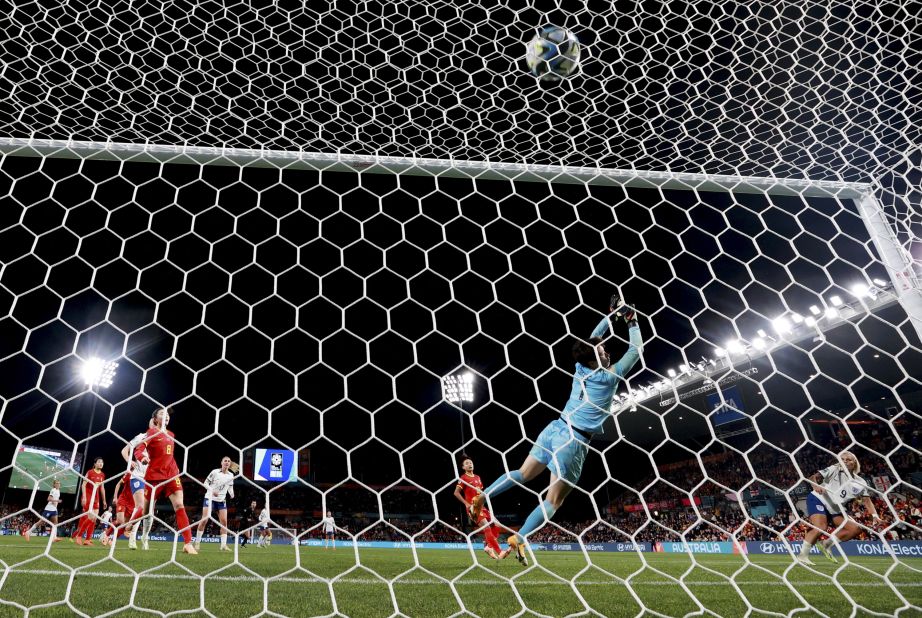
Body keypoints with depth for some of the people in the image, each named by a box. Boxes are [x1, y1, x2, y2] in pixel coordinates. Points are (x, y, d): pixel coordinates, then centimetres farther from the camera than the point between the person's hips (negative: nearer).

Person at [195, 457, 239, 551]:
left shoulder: (231, 475, 3)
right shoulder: (215, 472, -8)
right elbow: (206, 483, -4)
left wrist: (231, 493, -6)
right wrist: (212, 490, -21)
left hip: (222, 501, 4)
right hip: (210, 498, -4)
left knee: (224, 521, -6)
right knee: (204, 519, -11)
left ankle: (223, 545, -4)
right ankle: (197, 542, 5)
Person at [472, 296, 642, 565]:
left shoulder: (581, 368, 3)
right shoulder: (609, 377, -13)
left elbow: (592, 340, 20)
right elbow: (636, 349, -3)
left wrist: (612, 314, 22)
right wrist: (632, 321, 7)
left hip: (555, 429, 7)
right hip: (573, 441, -7)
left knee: (523, 474, 19)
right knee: (554, 499, -1)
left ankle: (482, 497, 10)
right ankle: (519, 539, -7)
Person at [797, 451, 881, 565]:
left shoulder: (860, 483, 4)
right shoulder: (834, 470, -10)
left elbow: (867, 501, 2)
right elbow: (814, 477, -20)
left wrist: (874, 515, -17)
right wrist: (815, 485, -43)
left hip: (836, 509, 7)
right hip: (818, 500, -7)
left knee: (855, 528, -2)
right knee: (820, 527, -27)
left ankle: (826, 545, 8)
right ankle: (802, 555, -16)